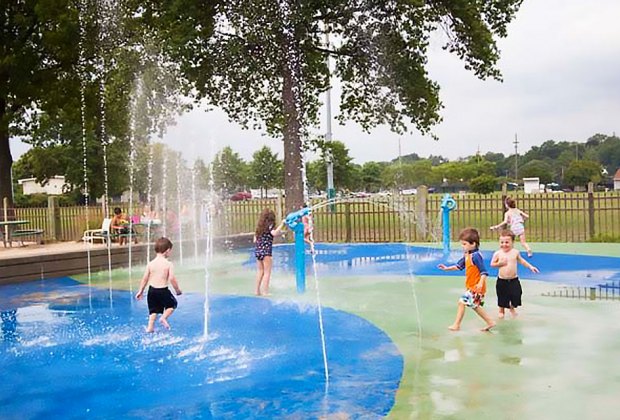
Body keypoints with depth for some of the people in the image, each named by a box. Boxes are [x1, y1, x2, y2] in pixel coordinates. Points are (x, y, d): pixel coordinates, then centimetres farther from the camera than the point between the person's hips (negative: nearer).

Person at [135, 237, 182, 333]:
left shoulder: (150, 264, 0)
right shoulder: (168, 264, -11)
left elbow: (145, 279, 3)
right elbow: (172, 278, -15)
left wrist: (140, 291, 13)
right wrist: (177, 290, -1)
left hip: (152, 290, 4)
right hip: (163, 291, -4)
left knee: (153, 310, 17)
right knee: (172, 304, 19)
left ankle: (150, 327, 12)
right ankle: (164, 317, 1)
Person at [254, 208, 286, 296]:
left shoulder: (259, 227, 12)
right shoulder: (270, 226, -7)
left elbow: (255, 240, 15)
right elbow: (274, 233, -27)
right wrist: (282, 224, -24)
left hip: (257, 250, 7)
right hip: (266, 251, -7)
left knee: (260, 271, 16)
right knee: (267, 272, -2)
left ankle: (258, 291, 20)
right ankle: (265, 292, -4)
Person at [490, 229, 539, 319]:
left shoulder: (515, 252, -4)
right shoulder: (498, 253, -9)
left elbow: (521, 261, 14)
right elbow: (492, 264, 0)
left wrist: (530, 266, 14)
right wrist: (500, 263, -17)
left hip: (514, 280, 1)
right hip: (502, 281, -1)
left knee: (516, 296, 4)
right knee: (502, 298, 9)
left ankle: (512, 308, 35)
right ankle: (501, 310, 35)